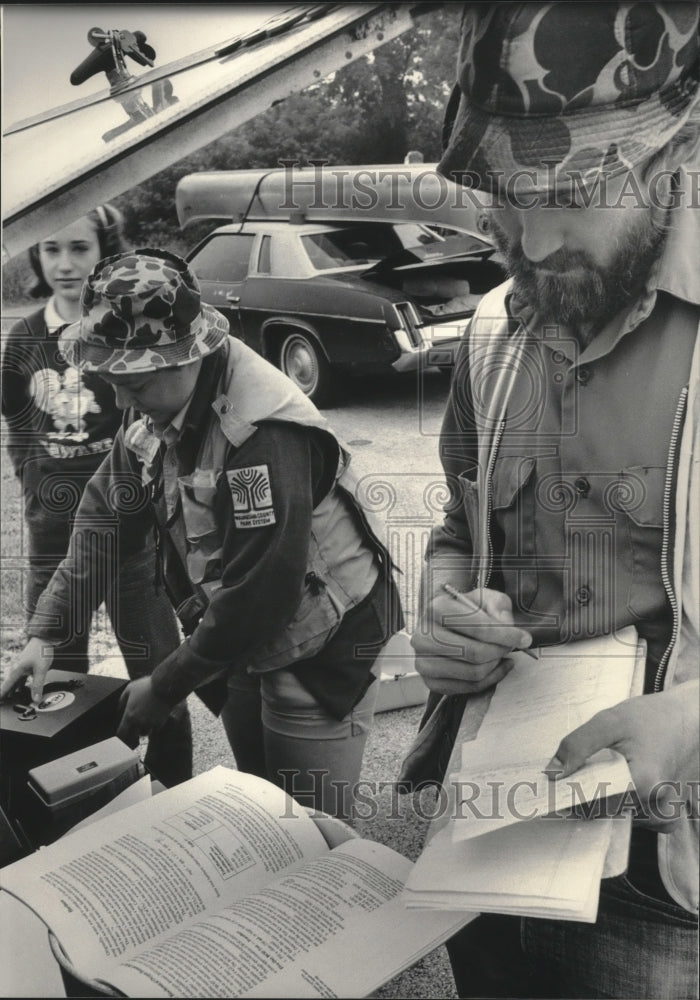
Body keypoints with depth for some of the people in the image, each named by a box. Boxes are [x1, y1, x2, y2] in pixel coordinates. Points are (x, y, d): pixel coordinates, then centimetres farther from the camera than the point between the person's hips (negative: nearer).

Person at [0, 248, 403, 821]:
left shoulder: (264, 432, -30)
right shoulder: (157, 408, -3)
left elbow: (260, 591, -29)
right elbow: (105, 513, 4)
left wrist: (164, 689, -19)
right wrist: (46, 630, -3)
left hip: (322, 652, -8)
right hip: (246, 644, 8)